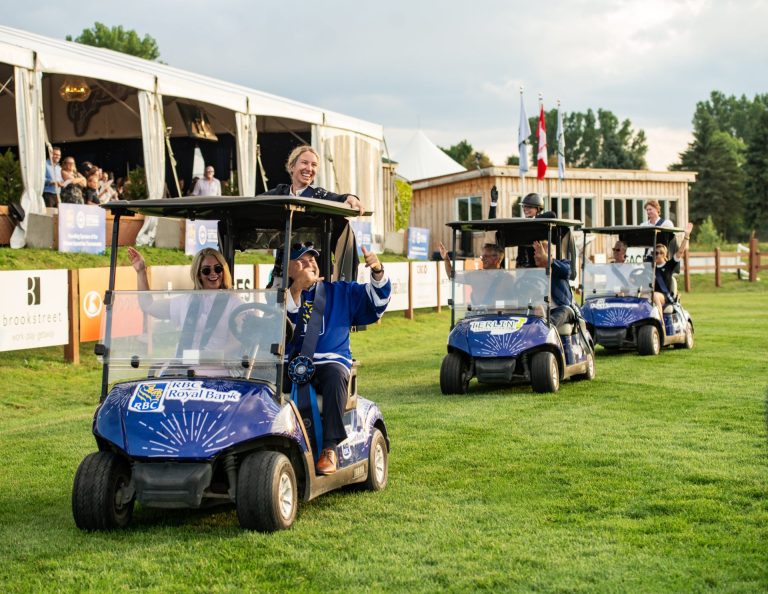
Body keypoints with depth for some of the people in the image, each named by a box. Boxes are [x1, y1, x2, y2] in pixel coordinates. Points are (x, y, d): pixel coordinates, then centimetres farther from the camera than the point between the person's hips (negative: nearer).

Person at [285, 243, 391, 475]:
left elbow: (376, 299, 11)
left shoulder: (340, 292, 20)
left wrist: (378, 272, -8)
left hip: (330, 361, 0)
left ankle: (330, 448, -35)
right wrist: (296, 288, -14)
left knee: (335, 376, -36)